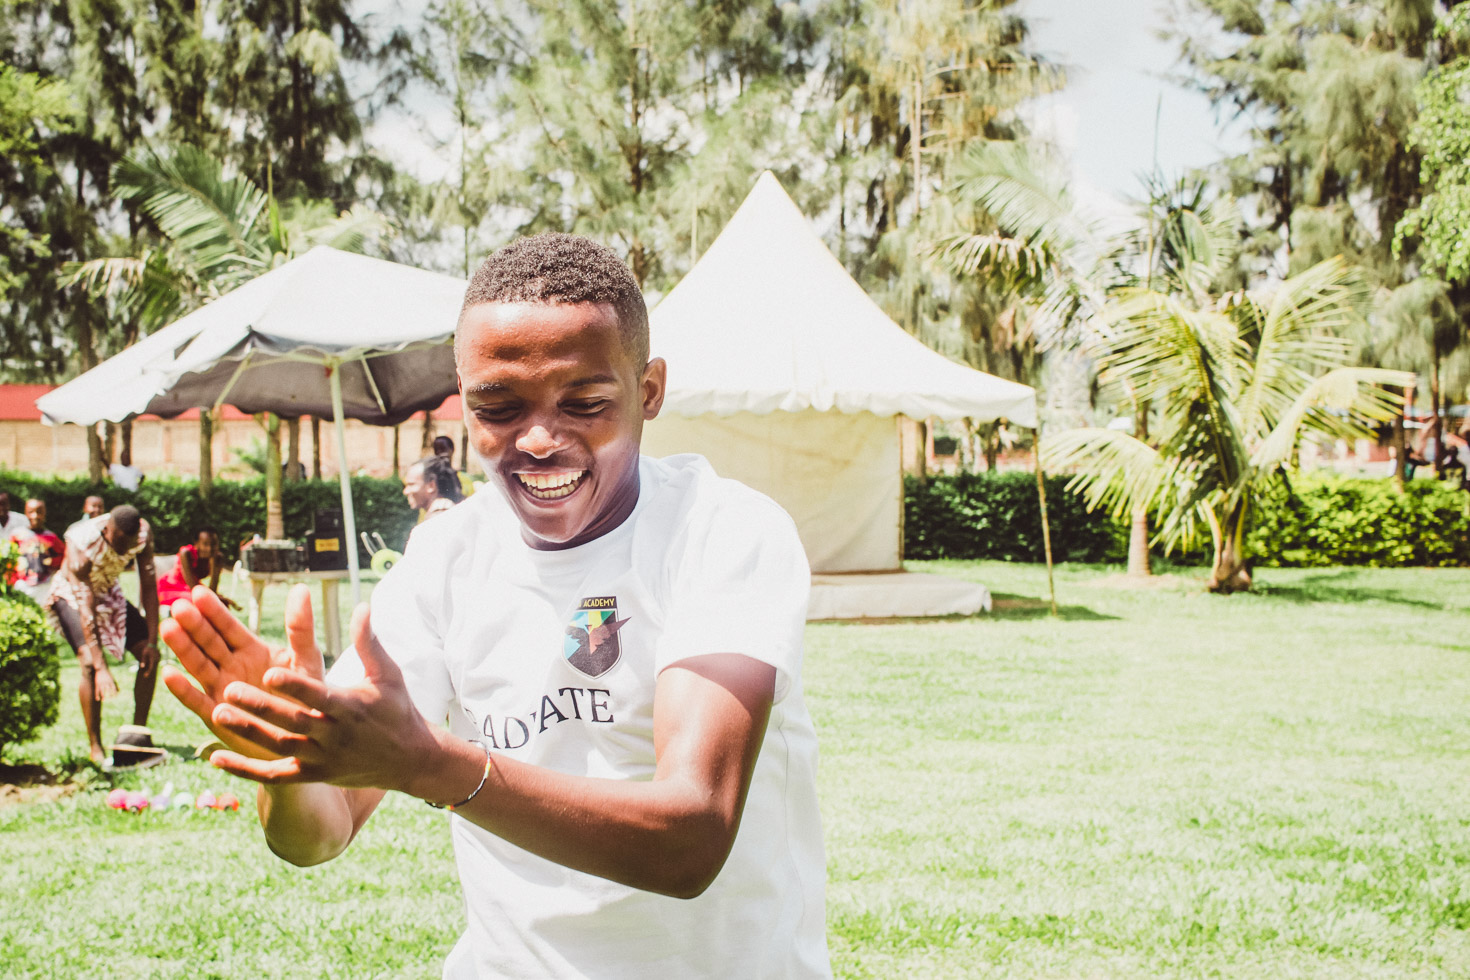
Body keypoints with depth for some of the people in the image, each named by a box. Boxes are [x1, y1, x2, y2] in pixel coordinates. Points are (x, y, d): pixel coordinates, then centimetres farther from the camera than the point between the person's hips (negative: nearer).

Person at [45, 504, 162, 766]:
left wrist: (152, 641, -19)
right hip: (72, 595, -5)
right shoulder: (81, 546, -38)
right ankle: (95, 749, -18)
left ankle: (138, 733, 8)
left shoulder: (143, 533, -26)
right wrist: (101, 668, -41)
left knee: (149, 655, -5)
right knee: (90, 663, -25)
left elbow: (148, 587, -15)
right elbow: (86, 612, -38)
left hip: (108, 591, 5)